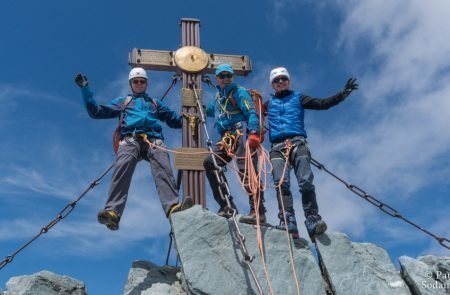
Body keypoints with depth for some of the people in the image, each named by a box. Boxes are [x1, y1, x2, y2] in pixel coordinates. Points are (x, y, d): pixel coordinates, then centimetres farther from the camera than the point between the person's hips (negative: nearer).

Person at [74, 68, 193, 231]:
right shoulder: (122, 101, 35)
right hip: (130, 139, -1)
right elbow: (96, 111, 28)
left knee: (163, 168, -32)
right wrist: (85, 89, 21)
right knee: (122, 168, -34)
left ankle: (173, 207, -55)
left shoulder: (155, 103, 39)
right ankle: (112, 213, -52)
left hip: (154, 139, 1)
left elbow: (174, 120, 37)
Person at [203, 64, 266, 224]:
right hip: (227, 138, 8)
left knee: (246, 170, -20)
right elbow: (211, 110, 49)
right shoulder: (218, 96, 25)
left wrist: (254, 132, -27)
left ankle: (258, 212, -24)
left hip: (241, 134, -8)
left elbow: (251, 113, -13)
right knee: (210, 162, -1)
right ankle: (227, 206, 1)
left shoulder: (239, 92, 2)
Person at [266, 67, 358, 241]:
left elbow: (323, 104, 14)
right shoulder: (268, 104, 29)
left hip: (298, 143, -1)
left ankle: (312, 220, -26)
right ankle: (288, 221, -31)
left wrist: (344, 93, 4)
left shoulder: (298, 98, 24)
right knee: (281, 182, -20)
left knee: (306, 181, -20)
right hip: (277, 147, 1)